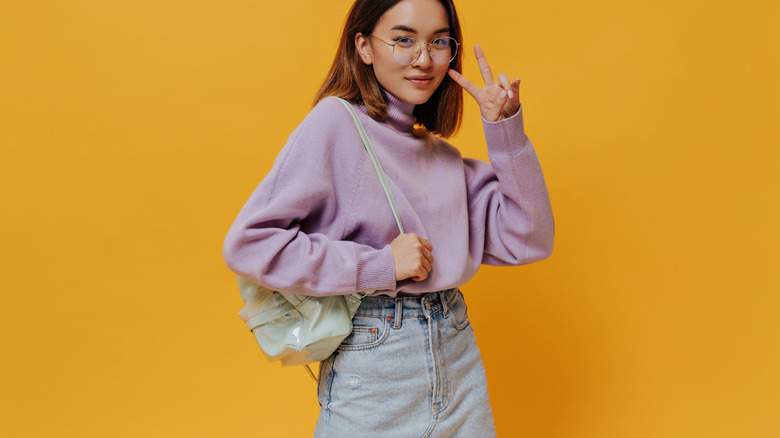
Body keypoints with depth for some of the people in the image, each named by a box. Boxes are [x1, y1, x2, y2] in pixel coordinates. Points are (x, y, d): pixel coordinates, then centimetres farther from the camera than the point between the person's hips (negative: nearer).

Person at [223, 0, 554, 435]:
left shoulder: (444, 154, 8)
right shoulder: (336, 122, -10)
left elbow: (528, 242, 3)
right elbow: (248, 243, -17)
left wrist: (507, 128, -3)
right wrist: (380, 265, -19)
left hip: (460, 362, 6)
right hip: (371, 378, -5)